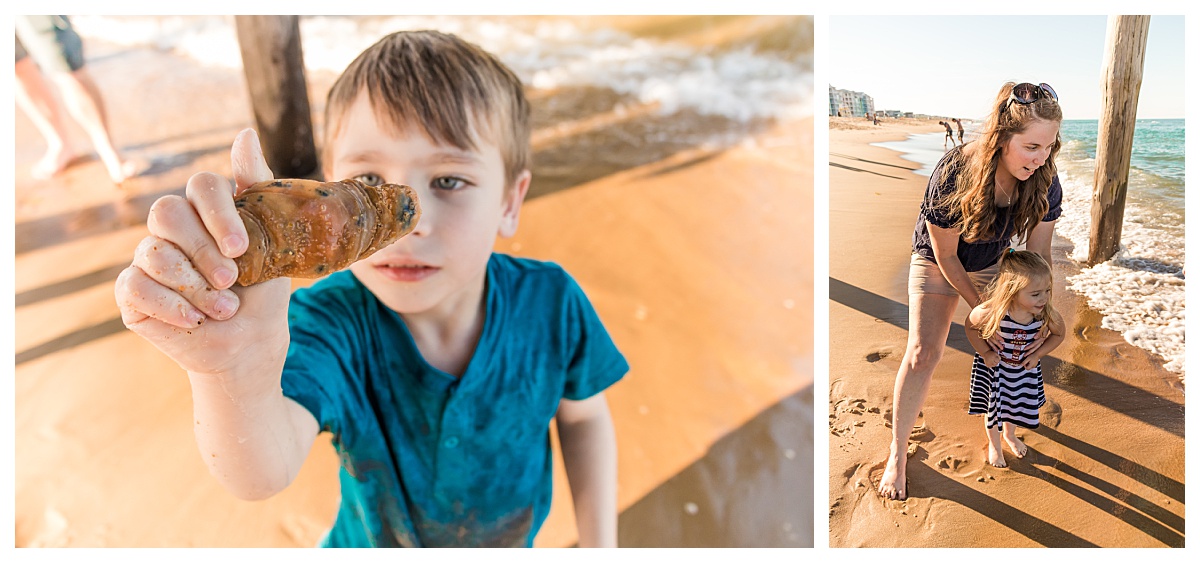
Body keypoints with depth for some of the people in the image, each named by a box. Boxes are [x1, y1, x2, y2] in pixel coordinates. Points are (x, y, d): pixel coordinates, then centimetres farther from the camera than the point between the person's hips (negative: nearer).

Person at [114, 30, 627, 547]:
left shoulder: (550, 304, -26)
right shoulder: (331, 323, -31)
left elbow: (582, 415, -9)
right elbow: (262, 474, -45)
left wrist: (601, 547, -6)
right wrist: (235, 367, -64)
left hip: (511, 540, 1)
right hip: (374, 544, 0)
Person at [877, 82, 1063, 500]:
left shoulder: (1045, 182, -24)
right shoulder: (952, 176, -38)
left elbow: (1038, 253, -11)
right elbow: (945, 256, -25)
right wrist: (981, 310, -19)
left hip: (992, 262, 5)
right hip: (936, 261, -4)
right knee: (922, 352, -13)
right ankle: (897, 454, -1)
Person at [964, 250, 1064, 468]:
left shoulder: (1046, 313, -29)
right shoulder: (992, 311, -39)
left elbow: (1058, 334, -5)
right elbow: (970, 326, -17)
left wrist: (1037, 355, -12)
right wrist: (985, 353, -18)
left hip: (1024, 367, 3)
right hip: (994, 365, -3)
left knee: (1018, 404, 25)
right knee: (993, 406, 17)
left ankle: (1010, 435, 58)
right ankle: (994, 444, 46)